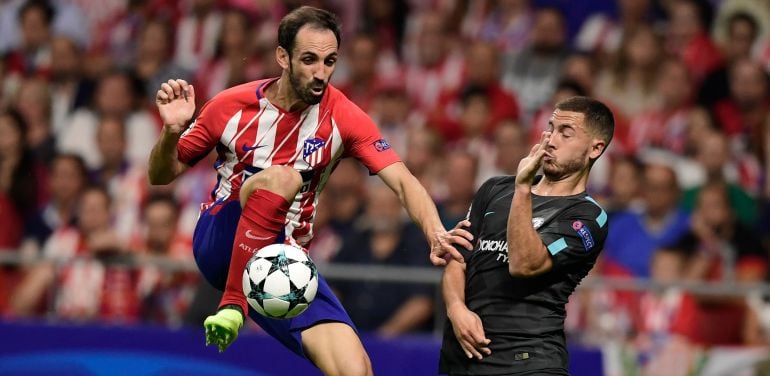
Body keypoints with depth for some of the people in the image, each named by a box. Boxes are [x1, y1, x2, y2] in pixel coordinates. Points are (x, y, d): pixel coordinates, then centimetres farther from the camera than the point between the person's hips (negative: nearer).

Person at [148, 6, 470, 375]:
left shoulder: (343, 117, -5)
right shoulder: (232, 106, -6)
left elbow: (402, 181, -16)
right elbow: (162, 176, 2)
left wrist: (435, 233, -36)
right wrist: (171, 132, -20)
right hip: (220, 245, -2)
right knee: (280, 178, -33)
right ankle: (232, 303, -26)